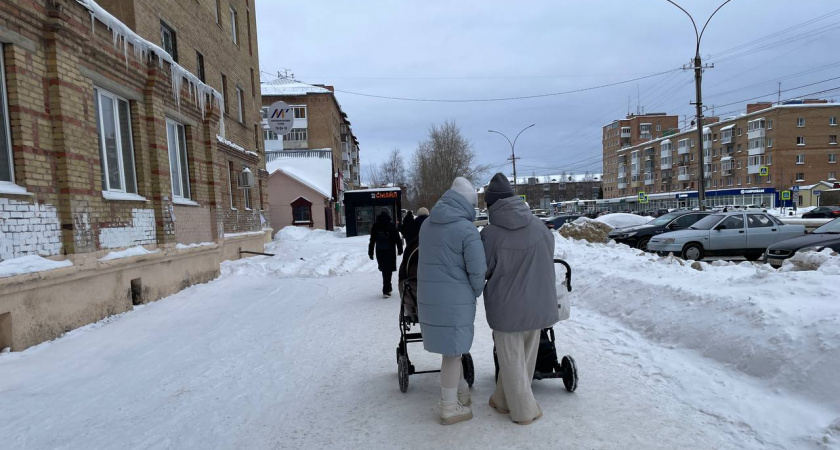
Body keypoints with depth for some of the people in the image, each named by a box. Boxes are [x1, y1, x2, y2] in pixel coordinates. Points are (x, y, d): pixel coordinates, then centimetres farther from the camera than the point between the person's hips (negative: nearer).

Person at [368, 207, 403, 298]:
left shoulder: (375, 226, 2)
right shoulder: (391, 226, -8)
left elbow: (372, 240, 5)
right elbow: (397, 239, -4)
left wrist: (370, 252, 11)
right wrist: (400, 249, 7)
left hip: (380, 252, 4)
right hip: (390, 252, -3)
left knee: (384, 270, 17)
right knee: (388, 271, -1)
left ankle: (387, 288, 29)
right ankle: (386, 290, -6)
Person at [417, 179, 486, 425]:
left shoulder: (427, 224, 6)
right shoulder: (467, 230, -15)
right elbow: (478, 271, -14)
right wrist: (476, 293, 6)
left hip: (428, 296, 7)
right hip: (454, 299, -7)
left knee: (452, 348, 21)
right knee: (452, 352, 6)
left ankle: (461, 392, 37)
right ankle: (450, 408, 19)